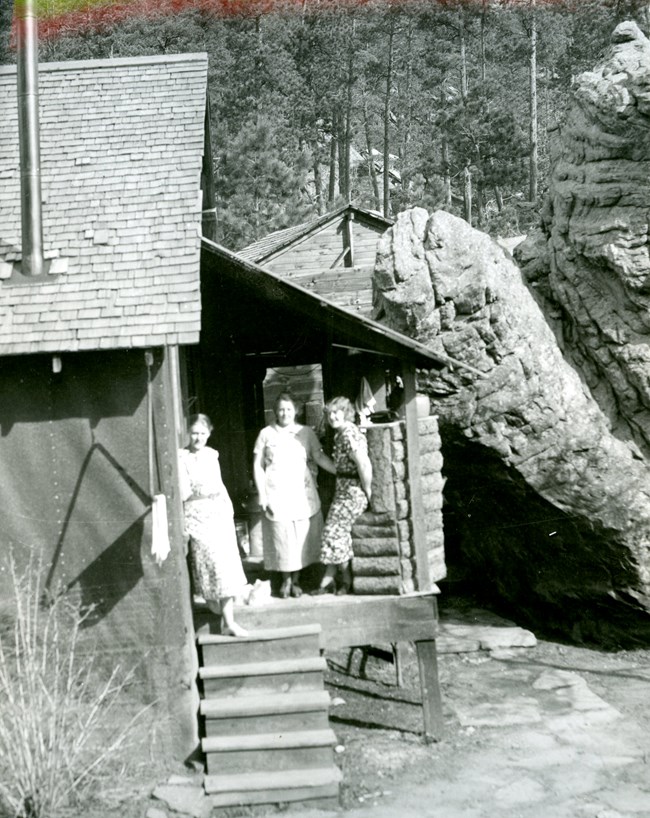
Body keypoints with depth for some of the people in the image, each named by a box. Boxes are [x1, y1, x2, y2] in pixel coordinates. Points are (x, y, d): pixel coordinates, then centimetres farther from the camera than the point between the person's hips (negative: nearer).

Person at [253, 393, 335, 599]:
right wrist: (263, 496, -3)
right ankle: (286, 580, 19)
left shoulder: (306, 433, 6)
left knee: (301, 538, 3)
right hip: (277, 495, -1)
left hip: (302, 494, 1)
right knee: (281, 539, 2)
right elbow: (258, 467, 3)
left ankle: (296, 580, 19)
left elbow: (319, 457, 1)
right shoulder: (266, 434, 3)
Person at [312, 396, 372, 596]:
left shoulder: (350, 435, -19)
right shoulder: (340, 434, 13)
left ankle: (347, 581, 9)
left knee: (335, 531, -4)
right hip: (343, 489, 10)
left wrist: (367, 491, -18)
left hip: (353, 491, -10)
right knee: (333, 530, 9)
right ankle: (329, 580, 14)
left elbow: (365, 465, -26)